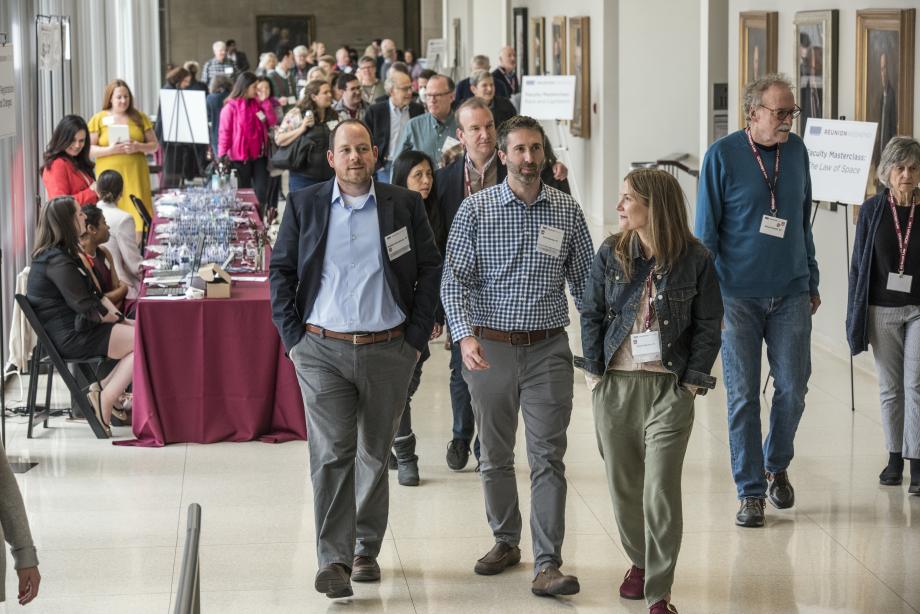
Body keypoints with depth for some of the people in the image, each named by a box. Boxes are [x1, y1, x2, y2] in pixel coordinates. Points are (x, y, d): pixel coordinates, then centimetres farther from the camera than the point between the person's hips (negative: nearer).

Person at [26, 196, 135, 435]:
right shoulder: (57, 261, -17)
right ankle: (105, 401, -11)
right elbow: (87, 308, -18)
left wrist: (119, 317, 5)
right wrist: (119, 319, -4)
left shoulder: (64, 255, 16)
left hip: (77, 329, 10)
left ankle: (102, 389, 1)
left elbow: (95, 294, 17)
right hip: (70, 338, -10)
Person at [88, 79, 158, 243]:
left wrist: (139, 147, -8)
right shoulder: (99, 119, 5)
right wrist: (110, 150, -14)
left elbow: (154, 145, 12)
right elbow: (88, 150, 1)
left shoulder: (139, 118, 11)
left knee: (136, 217, -4)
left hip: (135, 175, 2)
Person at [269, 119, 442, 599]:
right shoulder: (304, 205, 3)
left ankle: (366, 549, 23)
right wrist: (293, 338, -1)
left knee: (375, 455, 10)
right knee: (331, 454, -8)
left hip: (388, 350, 1)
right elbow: (280, 271, 6)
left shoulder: (404, 206, 3)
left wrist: (416, 338, 0)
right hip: (322, 350, -1)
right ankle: (333, 560, -8)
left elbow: (430, 271, 6)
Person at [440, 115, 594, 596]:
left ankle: (547, 565, -6)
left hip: (548, 349, 0)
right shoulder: (475, 210, -2)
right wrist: (465, 336, -19)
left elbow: (584, 281, 9)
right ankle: (506, 542, 31)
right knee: (495, 456, 13)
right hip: (489, 348, 0)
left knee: (548, 459, -5)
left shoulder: (567, 212, 3)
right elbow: (454, 281, -4)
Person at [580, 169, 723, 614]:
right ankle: (639, 562, 37)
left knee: (661, 492, -7)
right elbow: (592, 314, 7)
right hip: (615, 385, 3)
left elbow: (708, 325, 0)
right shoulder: (611, 254, 2)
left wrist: (693, 380, -6)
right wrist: (594, 372, 1)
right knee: (623, 484, 12)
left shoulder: (695, 259, -5)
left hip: (669, 389, -3)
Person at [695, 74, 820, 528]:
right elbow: (706, 230, -4)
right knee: (743, 396, 1)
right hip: (738, 295, -3)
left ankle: (776, 467, 29)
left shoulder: (797, 151, 5)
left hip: (791, 294, 3)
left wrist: (811, 282, 16)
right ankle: (750, 491, 10)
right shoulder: (722, 156, -7)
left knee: (793, 387, 3)